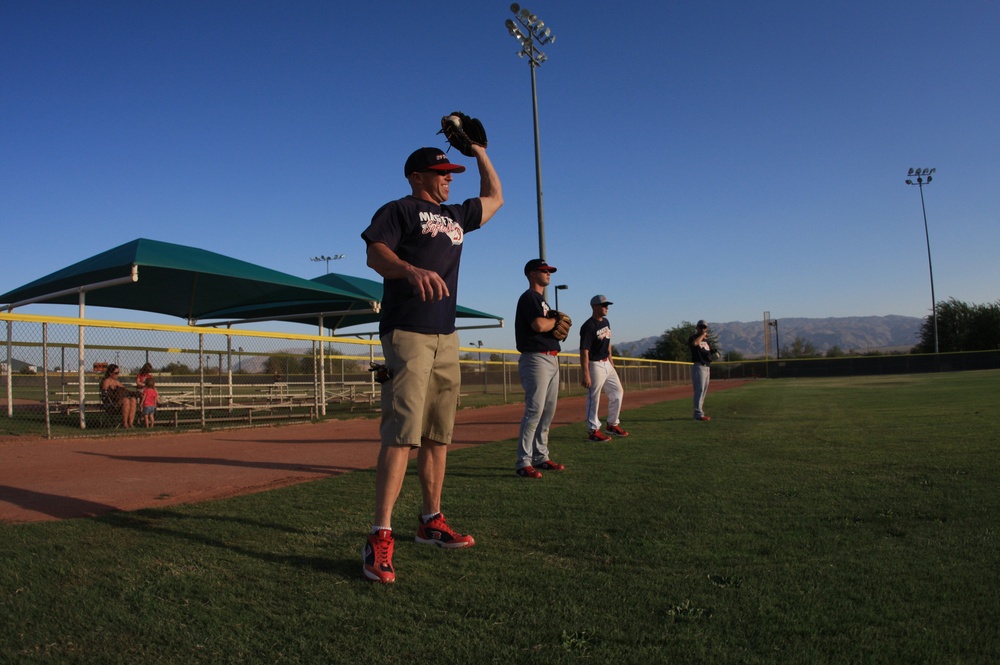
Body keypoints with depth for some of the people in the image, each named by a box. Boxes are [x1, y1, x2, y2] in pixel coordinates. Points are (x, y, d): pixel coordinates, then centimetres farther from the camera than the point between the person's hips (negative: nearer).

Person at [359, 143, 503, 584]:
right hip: (407, 332, -7)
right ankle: (380, 537, -15)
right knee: (403, 432, -16)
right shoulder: (398, 210, 2)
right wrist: (411, 269, -34)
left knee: (438, 434, 8)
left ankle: (431, 522, 18)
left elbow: (495, 197, 39)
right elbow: (375, 254, -15)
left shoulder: (456, 216, 23)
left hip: (446, 337, 8)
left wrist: (479, 150, 33)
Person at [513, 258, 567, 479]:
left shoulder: (541, 300, 23)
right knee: (534, 410, -14)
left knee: (549, 411, 11)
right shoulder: (529, 297, -7)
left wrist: (558, 326, -2)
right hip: (536, 359, -10)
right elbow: (539, 325, -22)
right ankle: (523, 462, -11)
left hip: (551, 359, 10)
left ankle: (540, 457, 18)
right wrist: (556, 320, -3)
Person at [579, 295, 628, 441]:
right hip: (594, 365, -9)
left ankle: (612, 425, 26)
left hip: (607, 363, 9)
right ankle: (593, 430, 5)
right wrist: (585, 374, -26)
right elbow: (584, 351, -22)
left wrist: (611, 362, 18)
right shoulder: (588, 326, -18)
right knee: (594, 399, -3)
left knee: (618, 392, 13)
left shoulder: (606, 322, 10)